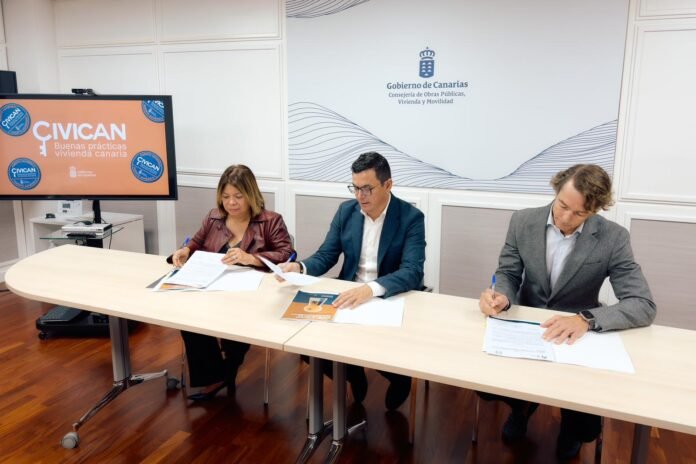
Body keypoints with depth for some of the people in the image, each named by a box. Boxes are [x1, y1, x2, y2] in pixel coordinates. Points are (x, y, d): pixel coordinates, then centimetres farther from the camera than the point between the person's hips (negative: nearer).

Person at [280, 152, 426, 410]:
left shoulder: (411, 218, -13)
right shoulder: (346, 211, 1)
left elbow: (412, 272, -25)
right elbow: (325, 256, 4)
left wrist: (371, 289, -43)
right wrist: (300, 267, -19)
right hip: (348, 297, 4)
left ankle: (399, 378, 14)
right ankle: (354, 376, 17)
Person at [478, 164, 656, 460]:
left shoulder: (613, 238, -16)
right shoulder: (523, 221, -10)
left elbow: (643, 306, -21)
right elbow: (508, 274, -3)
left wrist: (586, 319, -39)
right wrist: (501, 296, -29)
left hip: (577, 337, -1)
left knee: (588, 425, -14)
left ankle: (571, 424, 27)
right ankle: (522, 405, 19)